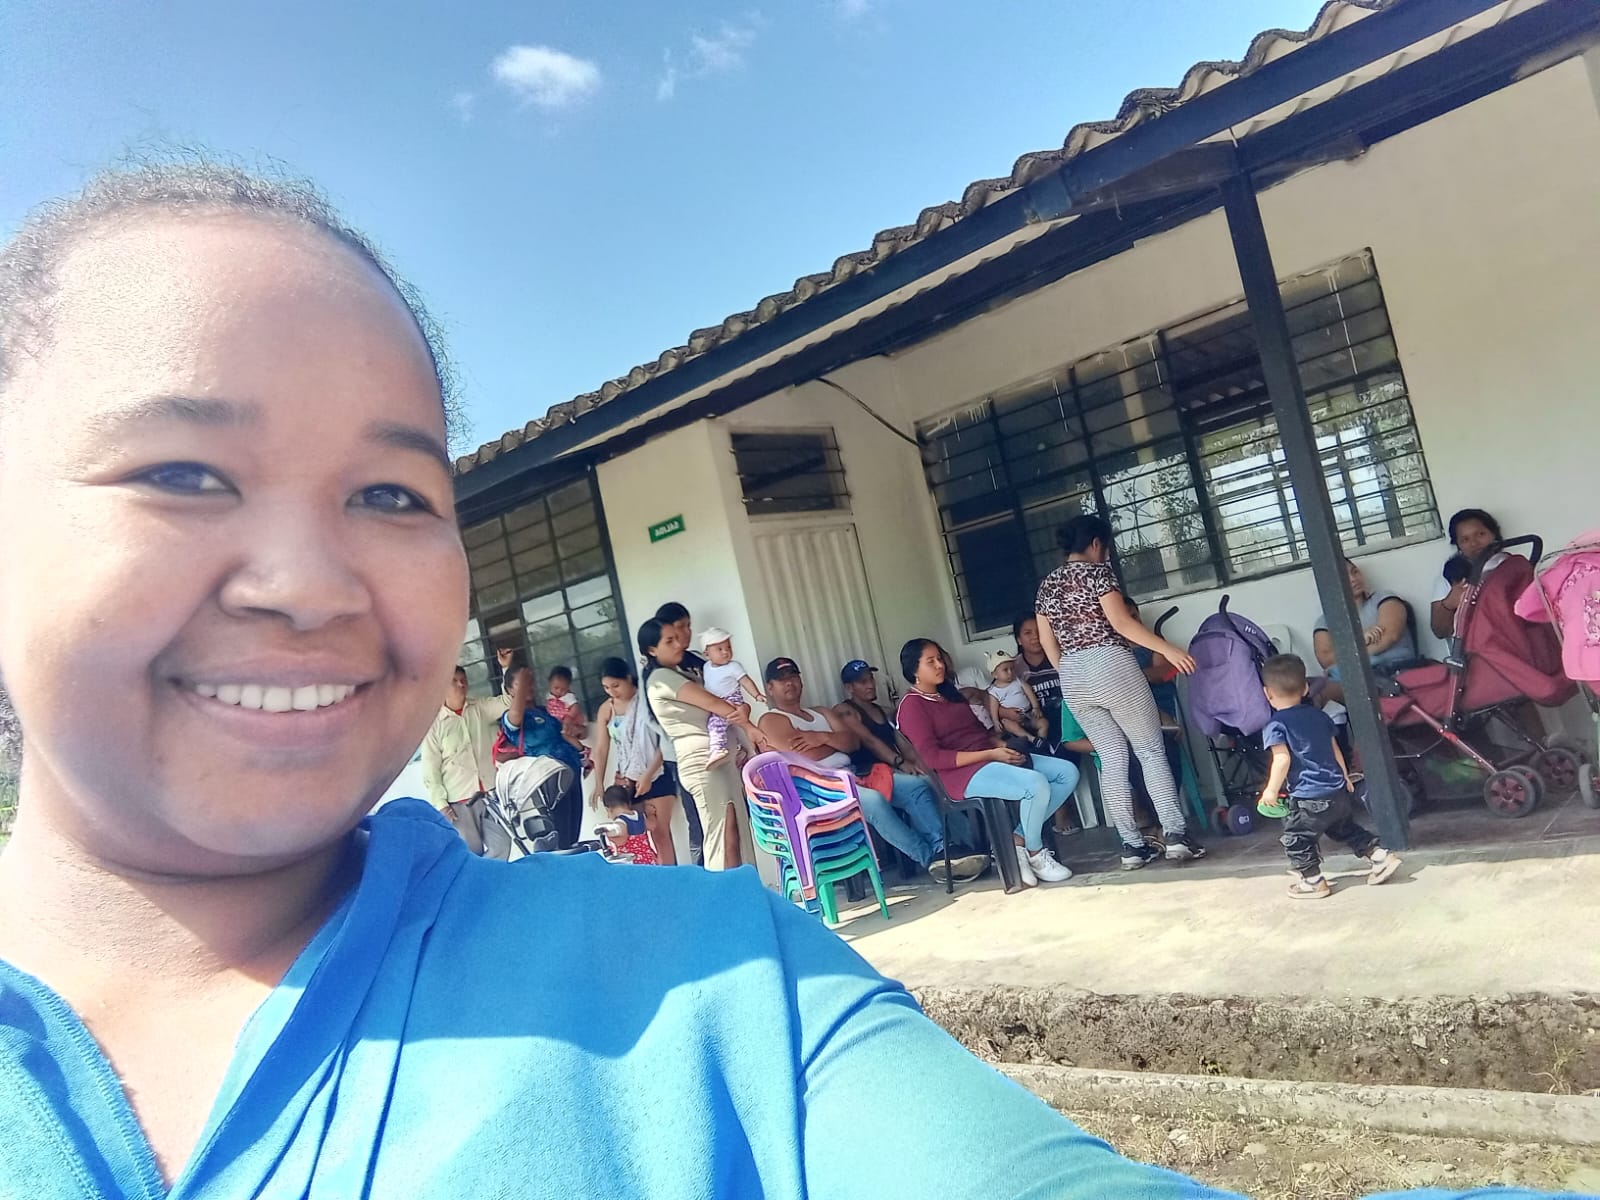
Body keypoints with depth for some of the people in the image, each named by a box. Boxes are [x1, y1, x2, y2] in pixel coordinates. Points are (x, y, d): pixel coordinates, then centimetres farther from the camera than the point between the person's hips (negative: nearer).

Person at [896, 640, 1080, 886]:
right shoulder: (912, 705, -7)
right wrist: (991, 754, -19)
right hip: (964, 772, -9)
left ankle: (1018, 839, -3)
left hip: (993, 758, 9)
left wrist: (1003, 745, 0)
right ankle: (1035, 854, -6)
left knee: (1068, 773, -3)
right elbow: (933, 758, -16)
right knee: (1036, 785, -31)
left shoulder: (949, 692, 20)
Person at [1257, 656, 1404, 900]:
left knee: (1296, 838, 9)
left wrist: (1271, 790, -13)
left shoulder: (1275, 726, -12)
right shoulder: (1319, 715, 9)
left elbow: (1282, 760, -22)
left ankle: (1313, 881, 14)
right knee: (1345, 829, 28)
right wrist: (1345, 777, 27)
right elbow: (1335, 749, 16)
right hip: (1339, 791, 8)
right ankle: (1381, 856, 23)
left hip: (1310, 798, -7)